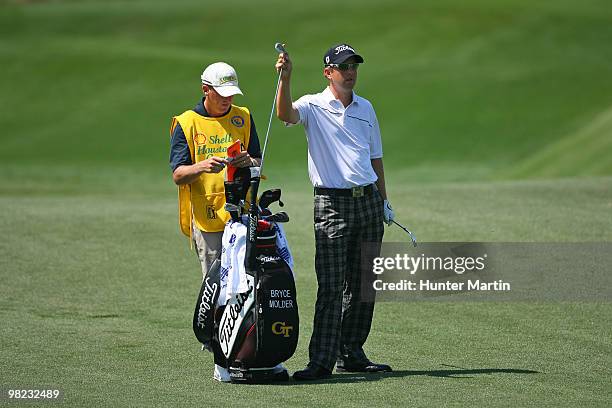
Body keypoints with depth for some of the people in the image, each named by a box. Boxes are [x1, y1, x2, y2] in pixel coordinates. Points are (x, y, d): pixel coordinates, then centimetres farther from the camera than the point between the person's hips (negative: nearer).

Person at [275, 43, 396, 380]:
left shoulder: (365, 108, 15)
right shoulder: (313, 106, -2)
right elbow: (285, 113, -24)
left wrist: (383, 201, 20)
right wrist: (285, 78, -40)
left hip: (368, 201, 6)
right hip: (332, 204, -6)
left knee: (362, 285, 8)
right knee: (330, 286, -11)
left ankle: (351, 355, 16)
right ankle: (321, 360, -12)